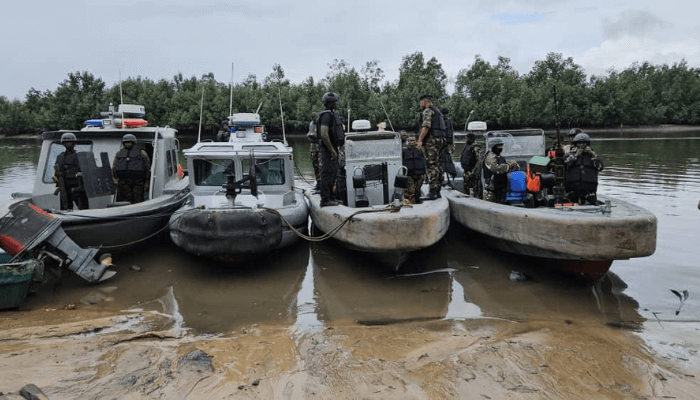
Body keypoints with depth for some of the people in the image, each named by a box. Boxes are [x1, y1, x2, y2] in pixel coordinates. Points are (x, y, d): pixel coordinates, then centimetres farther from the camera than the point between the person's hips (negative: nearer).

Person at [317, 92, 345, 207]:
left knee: (333, 172, 15)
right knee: (327, 173, -8)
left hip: (333, 148, 10)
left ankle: (331, 197, 24)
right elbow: (324, 134, -25)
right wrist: (332, 150, -23)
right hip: (328, 149, -10)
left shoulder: (332, 114, 17)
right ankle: (325, 200, -4)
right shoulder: (326, 115, -16)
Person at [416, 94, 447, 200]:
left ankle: (433, 192, -17)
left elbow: (426, 126, -19)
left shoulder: (427, 111, -4)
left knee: (432, 166, -13)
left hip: (432, 139, -10)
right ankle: (437, 190, 11)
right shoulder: (437, 111, 26)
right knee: (438, 165, 9)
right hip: (440, 139, 10)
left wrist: (420, 140, -19)